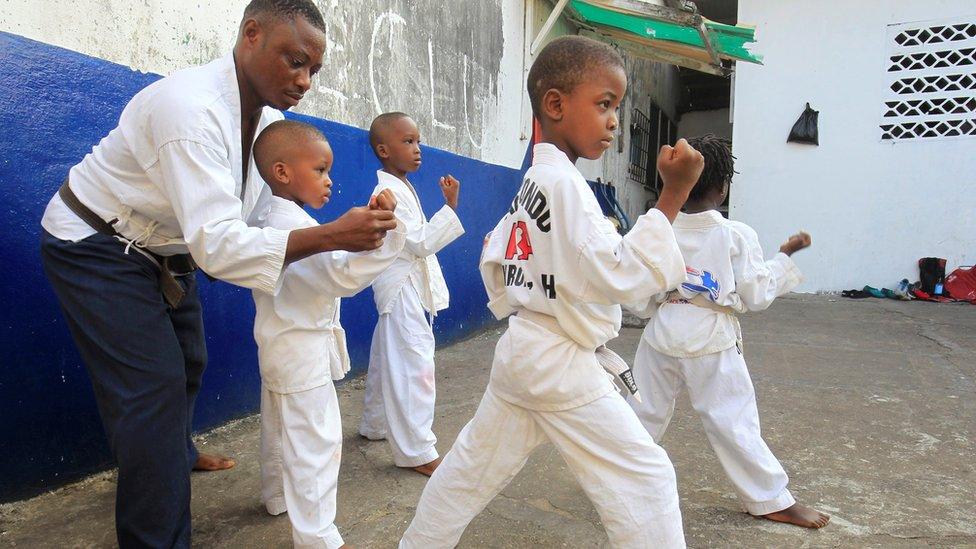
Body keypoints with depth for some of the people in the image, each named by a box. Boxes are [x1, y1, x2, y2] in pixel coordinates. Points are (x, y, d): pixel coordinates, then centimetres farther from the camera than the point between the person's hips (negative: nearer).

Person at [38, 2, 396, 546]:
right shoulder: (191, 108, -34)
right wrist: (332, 235, -48)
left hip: (163, 251, 9)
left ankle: (178, 456, 50)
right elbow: (216, 243, -42)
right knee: (153, 387, -12)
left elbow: (255, 220, 2)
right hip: (97, 248, -8)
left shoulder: (269, 118, -7)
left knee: (187, 364, 21)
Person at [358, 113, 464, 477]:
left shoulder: (402, 187, 14)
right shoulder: (388, 191, -17)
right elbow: (420, 242, -22)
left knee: (386, 360, 19)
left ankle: (375, 425, 35)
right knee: (414, 368, -9)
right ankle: (417, 452, -3)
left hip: (408, 288, 10)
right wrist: (450, 207, -25)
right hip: (402, 290, -10)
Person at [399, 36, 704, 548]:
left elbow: (493, 258, 17)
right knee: (645, 478, 0)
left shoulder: (532, 181, 11)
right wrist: (673, 195, -23)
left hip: (520, 349, 10)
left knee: (473, 465, 22)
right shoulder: (563, 182, -18)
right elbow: (622, 276, -22)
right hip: (563, 365, -10)